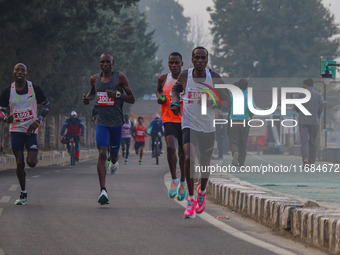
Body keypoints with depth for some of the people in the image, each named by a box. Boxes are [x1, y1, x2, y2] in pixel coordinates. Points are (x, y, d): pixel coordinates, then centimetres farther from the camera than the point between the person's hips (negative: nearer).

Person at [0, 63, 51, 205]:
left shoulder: (34, 88, -4)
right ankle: (23, 194, 12)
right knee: (19, 163, -2)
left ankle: (34, 156, 27)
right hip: (16, 130, 1)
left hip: (31, 130, -1)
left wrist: (38, 121, -9)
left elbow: (47, 105, 4)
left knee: (31, 163, -12)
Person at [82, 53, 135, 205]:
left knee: (114, 151, 16)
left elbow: (132, 99, -3)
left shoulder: (120, 77, -5)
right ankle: (103, 191, -19)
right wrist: (87, 98, 2)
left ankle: (114, 161, 58)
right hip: (101, 122, 1)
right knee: (102, 154, -14)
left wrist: (117, 94, -20)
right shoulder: (94, 79, 4)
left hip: (116, 122, 0)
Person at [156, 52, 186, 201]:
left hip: (185, 120, 0)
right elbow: (158, 90, 25)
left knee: (183, 153, 8)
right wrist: (159, 97, 3)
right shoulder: (163, 79, 4)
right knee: (170, 147, -22)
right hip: (169, 119, 0)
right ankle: (174, 180, -5)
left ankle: (183, 182, 29)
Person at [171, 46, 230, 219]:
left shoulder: (215, 79, -7)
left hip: (208, 127, 1)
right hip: (189, 125, -1)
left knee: (205, 164, 10)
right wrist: (175, 102, -1)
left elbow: (227, 104, -4)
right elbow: (175, 89, 19)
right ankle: (191, 199, -9)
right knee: (189, 158, -21)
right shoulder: (184, 76, -4)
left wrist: (212, 103, -23)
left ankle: (202, 191, 43)